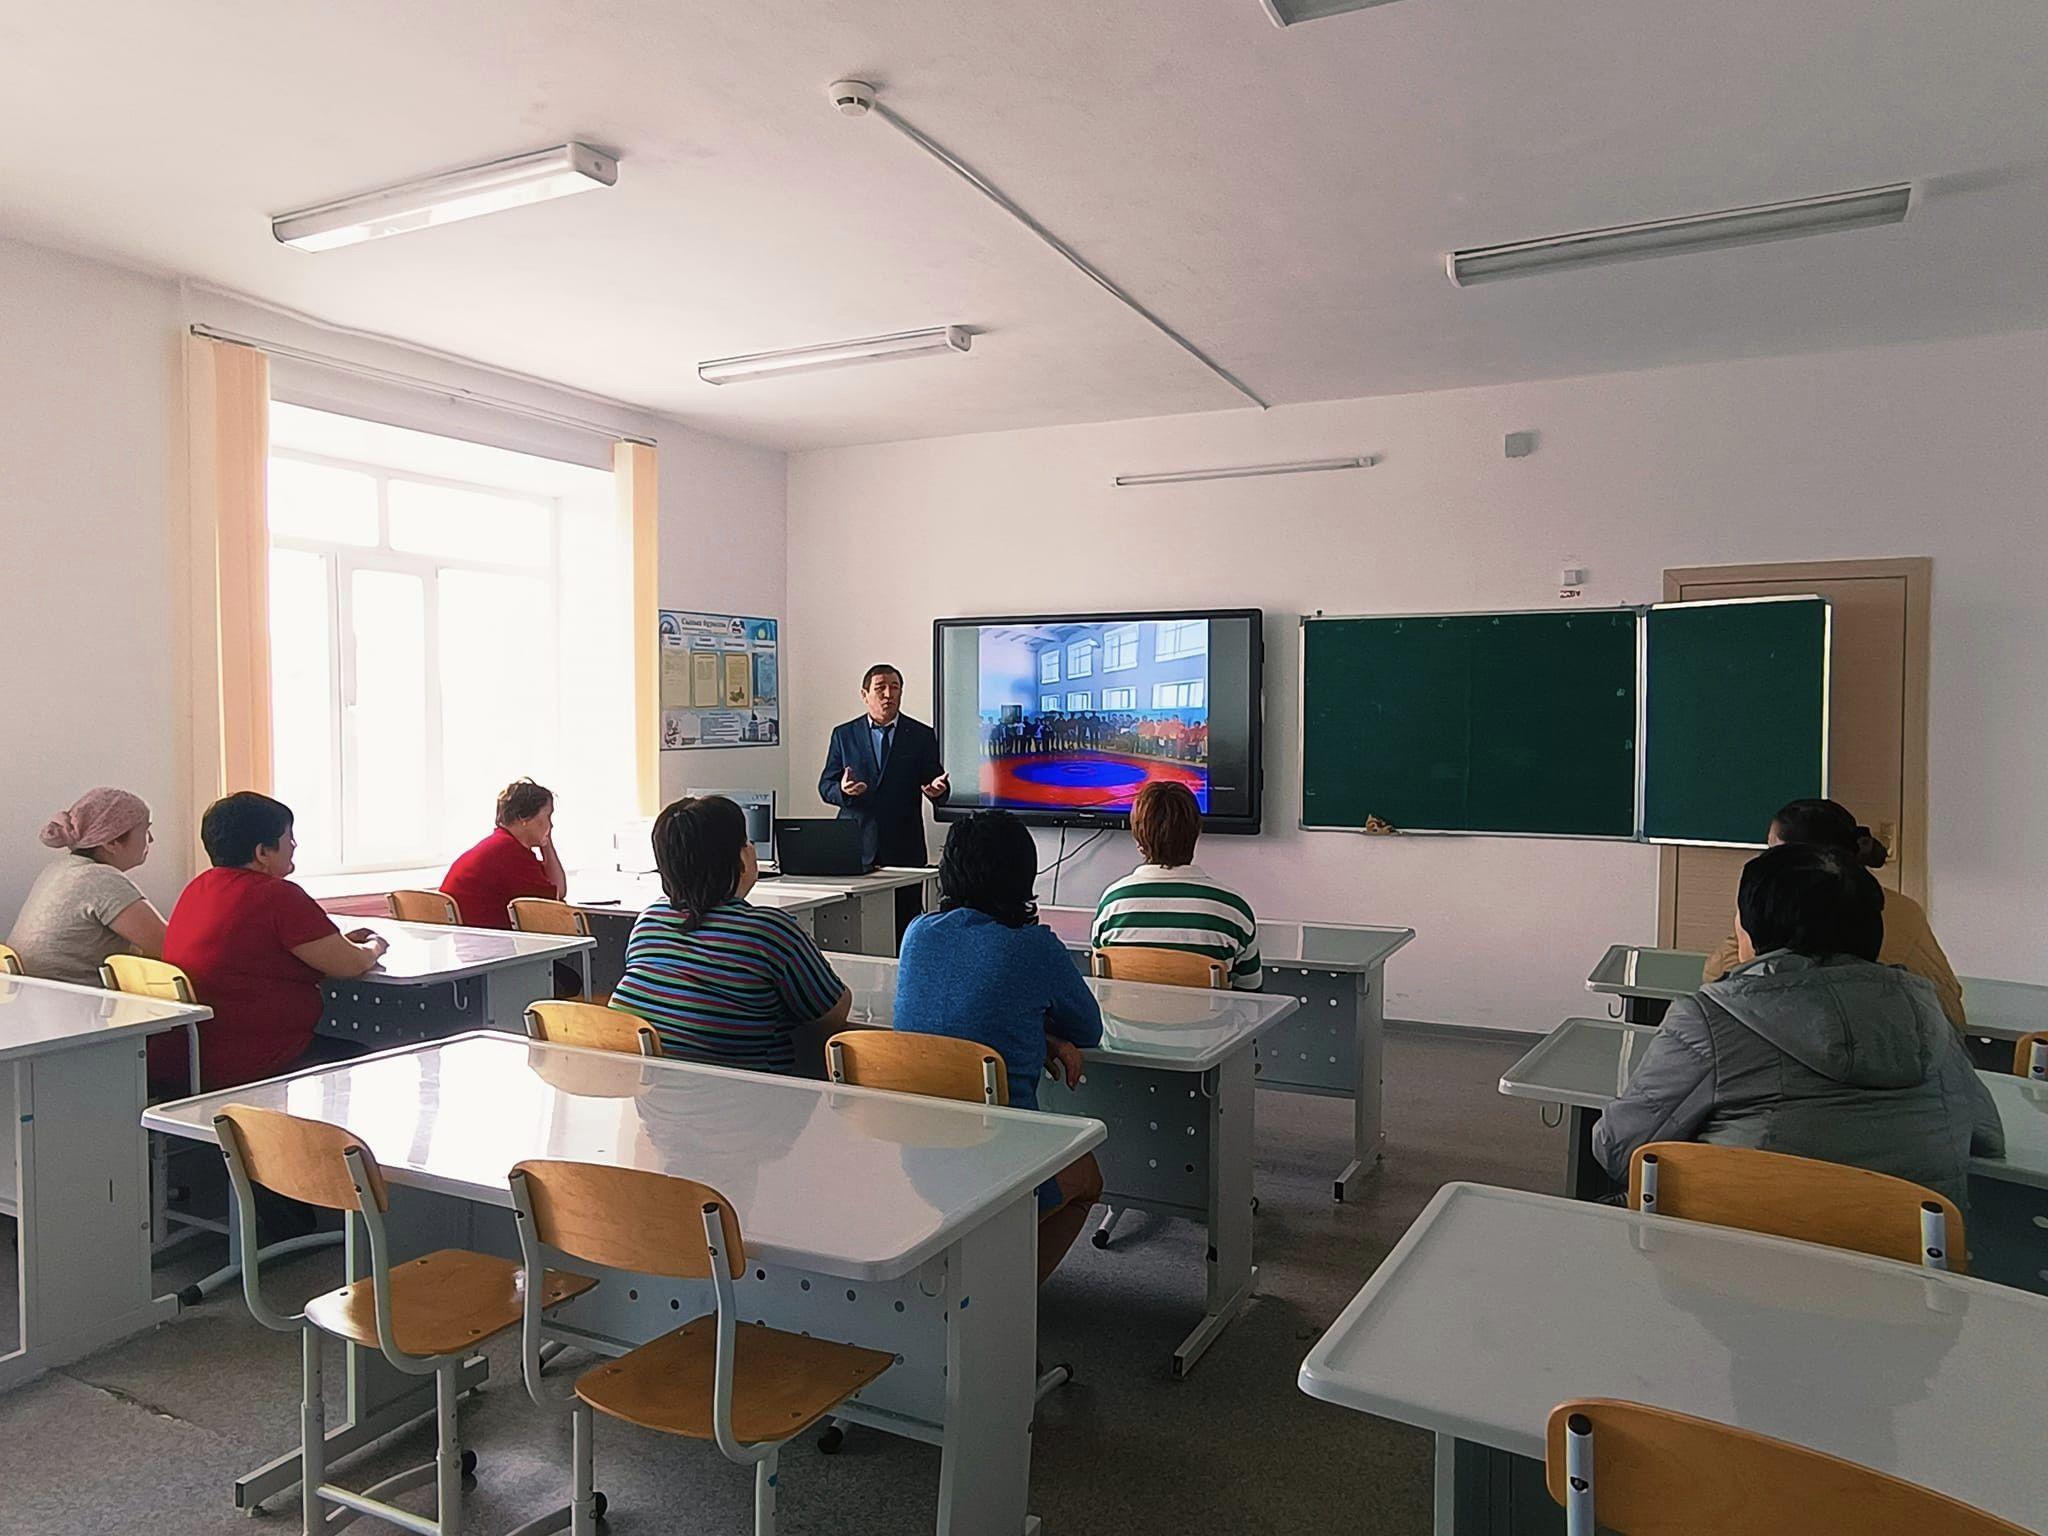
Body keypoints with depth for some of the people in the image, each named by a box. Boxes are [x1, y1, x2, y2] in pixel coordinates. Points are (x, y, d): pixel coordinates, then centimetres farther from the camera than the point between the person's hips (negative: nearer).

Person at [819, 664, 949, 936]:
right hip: (855, 846, 1)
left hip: (904, 849, 0)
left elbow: (939, 788, 5)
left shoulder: (921, 736, 6)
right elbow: (825, 786, 8)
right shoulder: (843, 734, 9)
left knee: (906, 928, -3)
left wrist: (937, 790, -19)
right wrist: (842, 790, -15)